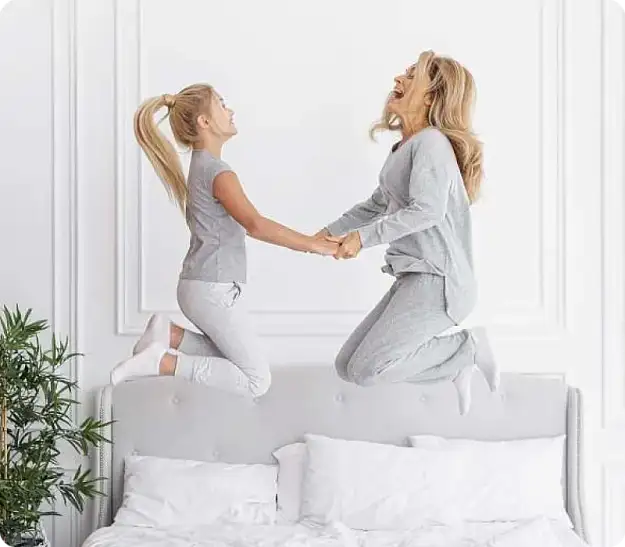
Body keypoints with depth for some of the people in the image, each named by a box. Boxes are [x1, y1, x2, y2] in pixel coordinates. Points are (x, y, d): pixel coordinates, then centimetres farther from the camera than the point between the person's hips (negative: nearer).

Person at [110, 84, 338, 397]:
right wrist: (312, 244, -25)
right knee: (257, 380, -3)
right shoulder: (217, 171, -17)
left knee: (235, 361, 24)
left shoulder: (202, 165, 14)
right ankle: (163, 362, -10)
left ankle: (169, 334, 7)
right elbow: (255, 225, -30)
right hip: (213, 291, -10)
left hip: (201, 287, 10)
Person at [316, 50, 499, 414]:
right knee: (348, 366, 7)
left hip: (437, 282, -10)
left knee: (366, 369, -14)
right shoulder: (406, 147, 18)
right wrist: (331, 232, 23)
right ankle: (456, 363, 11)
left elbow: (426, 210, -25)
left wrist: (363, 238, -21)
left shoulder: (431, 142, -12)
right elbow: (379, 205, 27)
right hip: (415, 279, 10)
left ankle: (465, 349, 1)